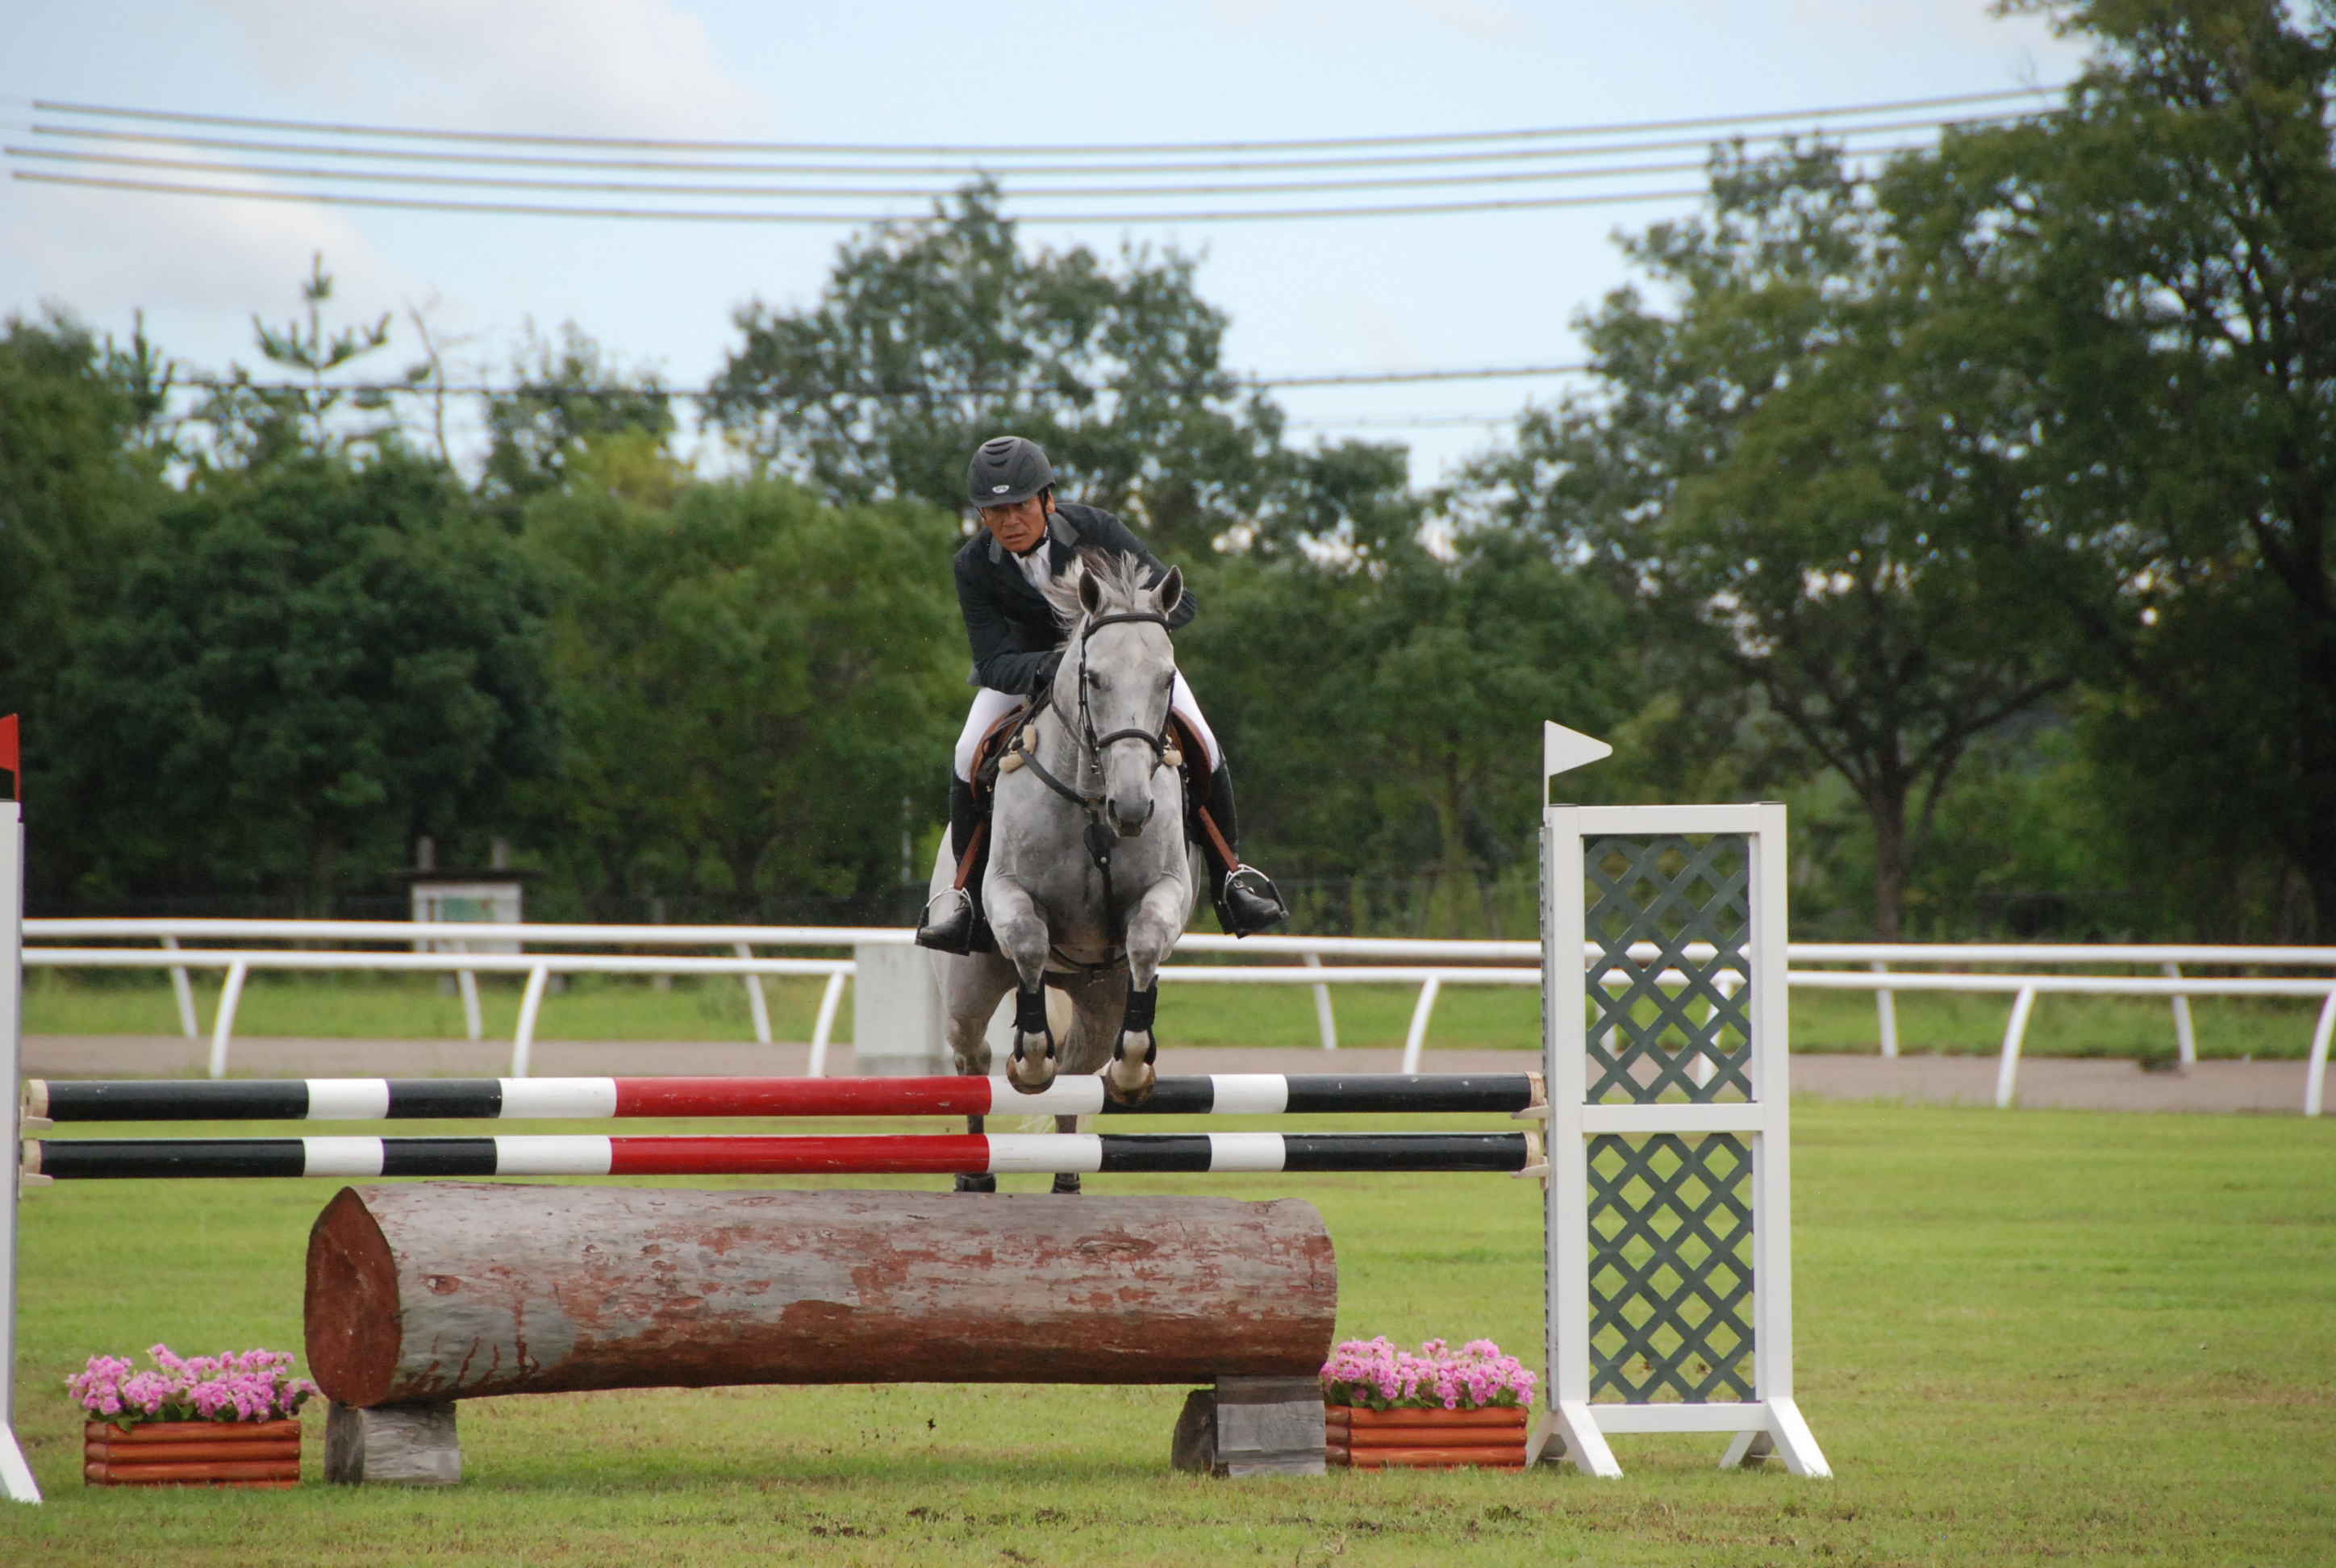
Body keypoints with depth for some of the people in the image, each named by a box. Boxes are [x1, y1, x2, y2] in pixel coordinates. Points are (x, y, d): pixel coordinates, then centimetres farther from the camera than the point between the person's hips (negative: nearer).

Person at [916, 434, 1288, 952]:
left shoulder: (1095, 530, -29)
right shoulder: (974, 565, -25)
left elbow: (1181, 602, -28)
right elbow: (995, 661, -27)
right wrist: (1046, 669, -49)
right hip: (1028, 661, 1)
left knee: (1202, 747, -18)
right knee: (969, 757, -22)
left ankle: (1229, 876, 5)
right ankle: (967, 890, -3)